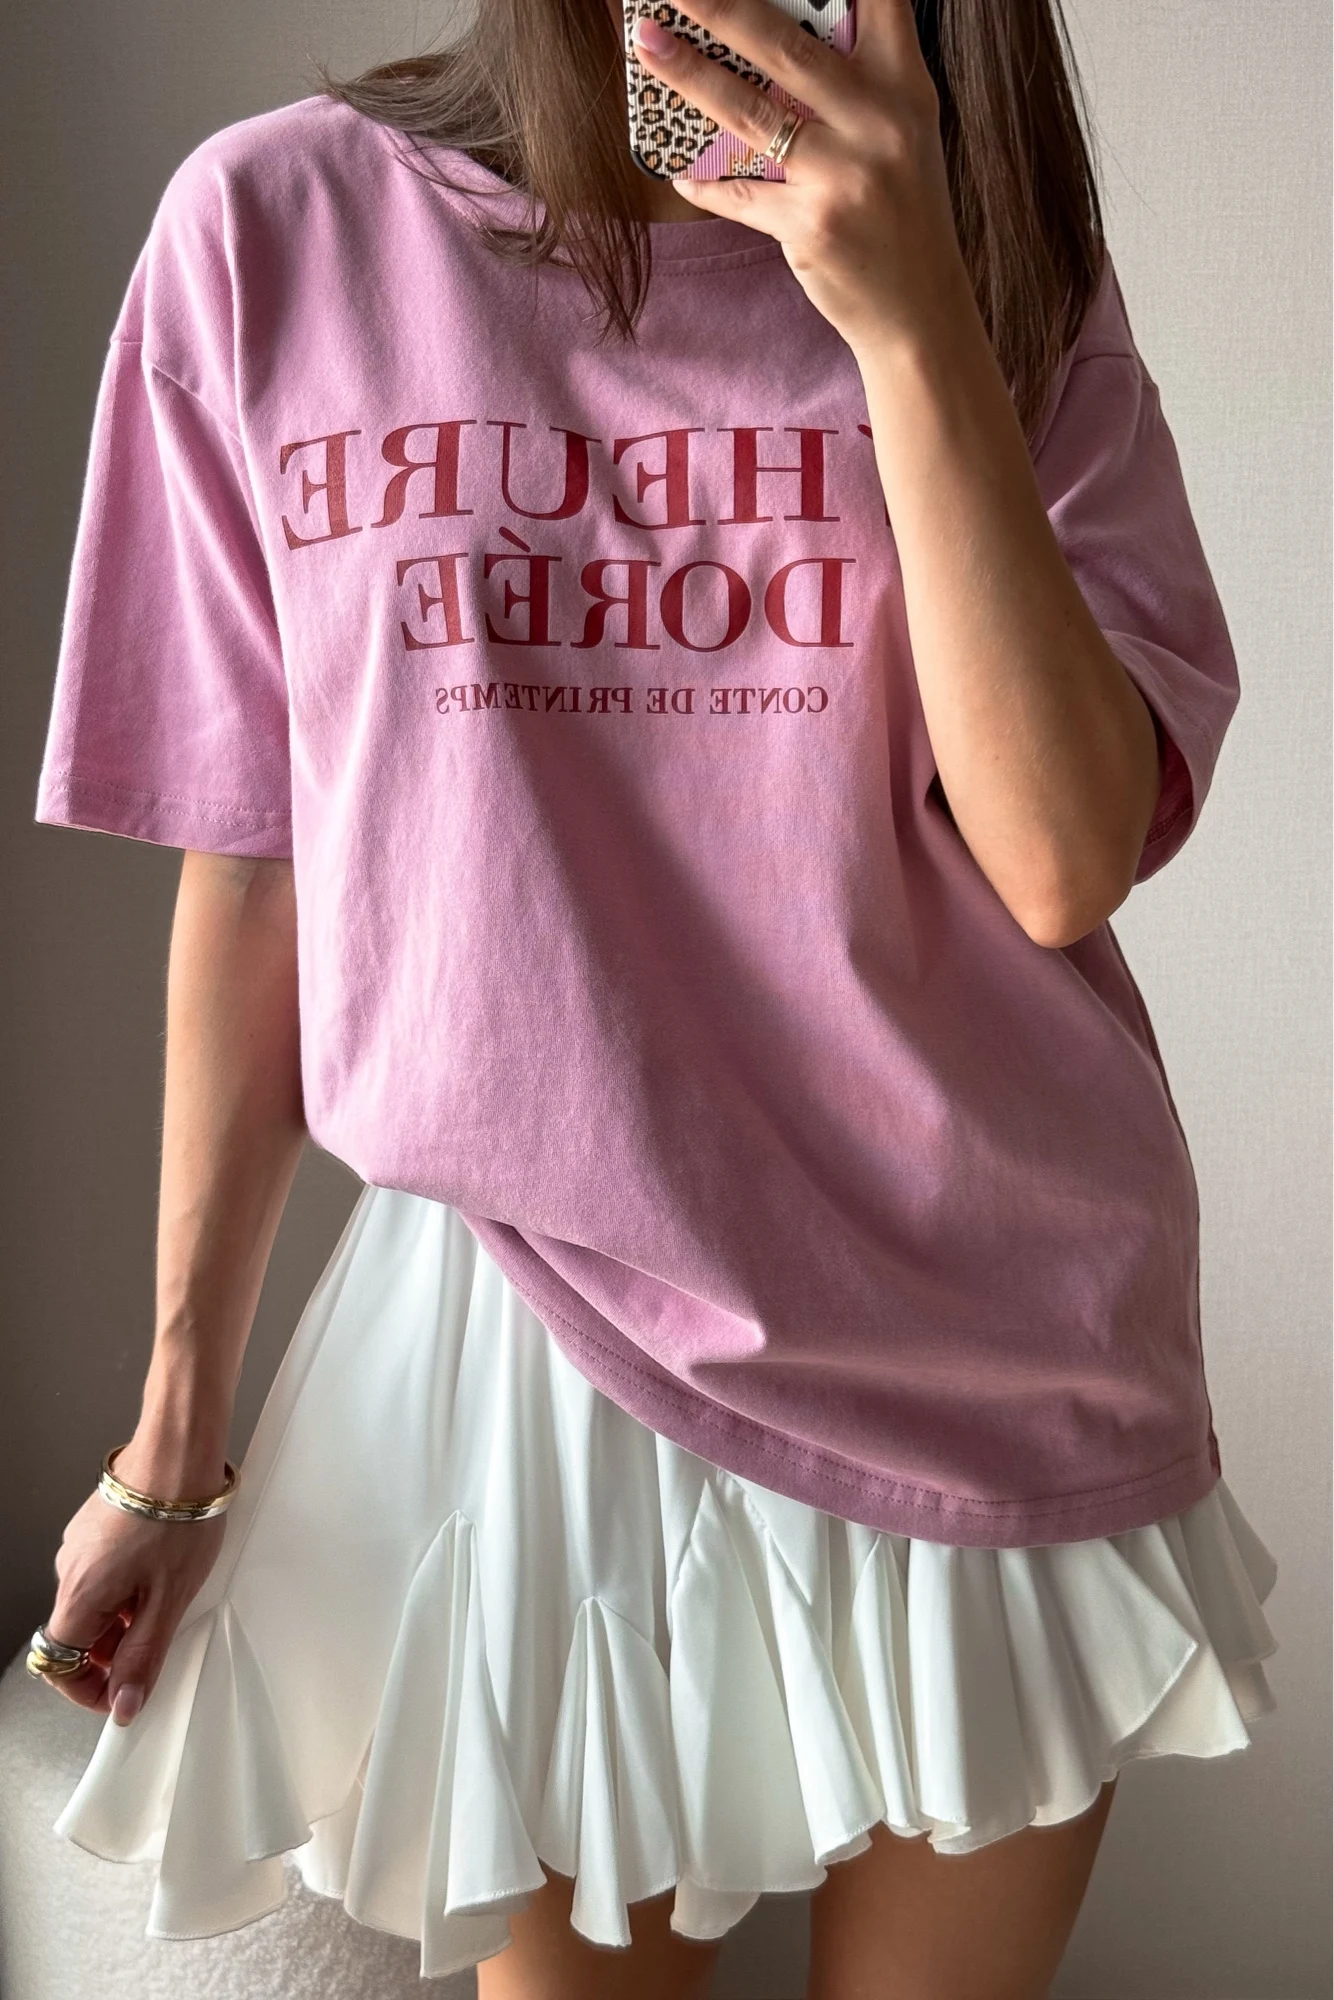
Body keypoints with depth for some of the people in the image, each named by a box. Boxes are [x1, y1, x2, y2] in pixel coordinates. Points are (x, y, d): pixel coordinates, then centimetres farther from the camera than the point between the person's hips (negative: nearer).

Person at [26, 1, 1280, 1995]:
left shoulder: (1009, 274, 1)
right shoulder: (279, 224, -2)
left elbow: (1066, 859, -12)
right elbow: (251, 876, 0)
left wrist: (910, 325, -20)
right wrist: (175, 1433, 4)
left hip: (993, 1356, 2)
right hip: (527, 1326, -1)